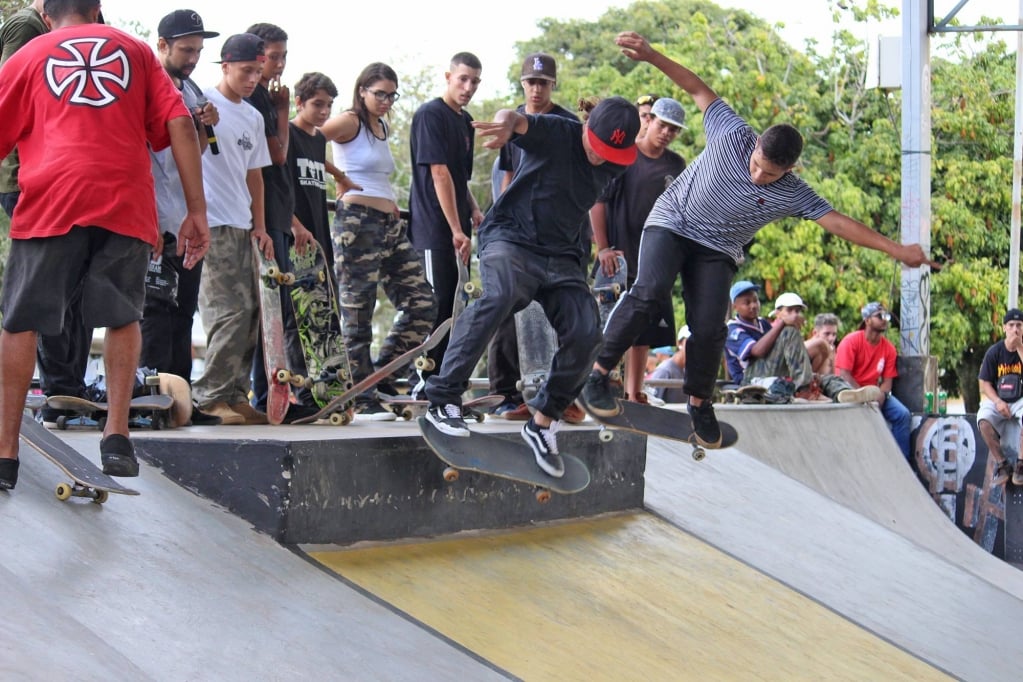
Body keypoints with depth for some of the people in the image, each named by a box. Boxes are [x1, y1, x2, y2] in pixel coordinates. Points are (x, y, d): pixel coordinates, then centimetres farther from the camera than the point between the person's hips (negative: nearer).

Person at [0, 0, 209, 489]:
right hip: (126, 202, 1)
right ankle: (116, 435, 2)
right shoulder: (134, 50, 21)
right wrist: (196, 211, 8)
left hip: (51, 199, -1)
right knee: (122, 317, 15)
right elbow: (179, 125, 9)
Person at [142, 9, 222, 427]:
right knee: (157, 310, -10)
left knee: (184, 311, 8)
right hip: (156, 220, -8)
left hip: (189, 220, 8)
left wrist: (206, 128, 2)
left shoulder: (192, 92, 18)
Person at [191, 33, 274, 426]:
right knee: (231, 312, -13)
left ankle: (235, 394, 13)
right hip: (211, 224, -8)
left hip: (243, 227, 8)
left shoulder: (253, 117, 19)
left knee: (250, 311, 6)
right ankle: (212, 396, -6)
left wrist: (260, 226, 17)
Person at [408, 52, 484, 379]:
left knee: (454, 305, 10)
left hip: (456, 229, 9)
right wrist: (457, 230, -19)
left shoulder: (465, 120, 17)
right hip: (434, 229, -9)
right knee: (437, 305, -10)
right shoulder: (430, 115, -10)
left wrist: (473, 209, 8)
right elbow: (439, 173, -16)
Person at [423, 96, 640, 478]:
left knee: (585, 333, -14)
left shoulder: (614, 165, 5)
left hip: (561, 256, 6)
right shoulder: (554, 133, -13)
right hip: (511, 236, -6)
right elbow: (516, 119, -34)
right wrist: (506, 124, -58)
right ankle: (443, 400, -31)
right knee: (500, 295, -35)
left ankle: (543, 422, 4)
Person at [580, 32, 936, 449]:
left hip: (717, 250, 2)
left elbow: (838, 222, -16)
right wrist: (651, 56, -15)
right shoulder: (733, 135, -17)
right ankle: (598, 373, -20)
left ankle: (699, 403, 12)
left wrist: (895, 249, -21)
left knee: (709, 328, -13)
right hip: (671, 223, -2)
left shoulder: (792, 195, -14)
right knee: (649, 291, -26)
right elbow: (699, 90, -11)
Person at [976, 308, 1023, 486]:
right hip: (997, 399, 1)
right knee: (983, 420, -31)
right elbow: (985, 383, 1)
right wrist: (998, 402, -16)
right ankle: (1002, 464, -20)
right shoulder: (994, 352, -1)